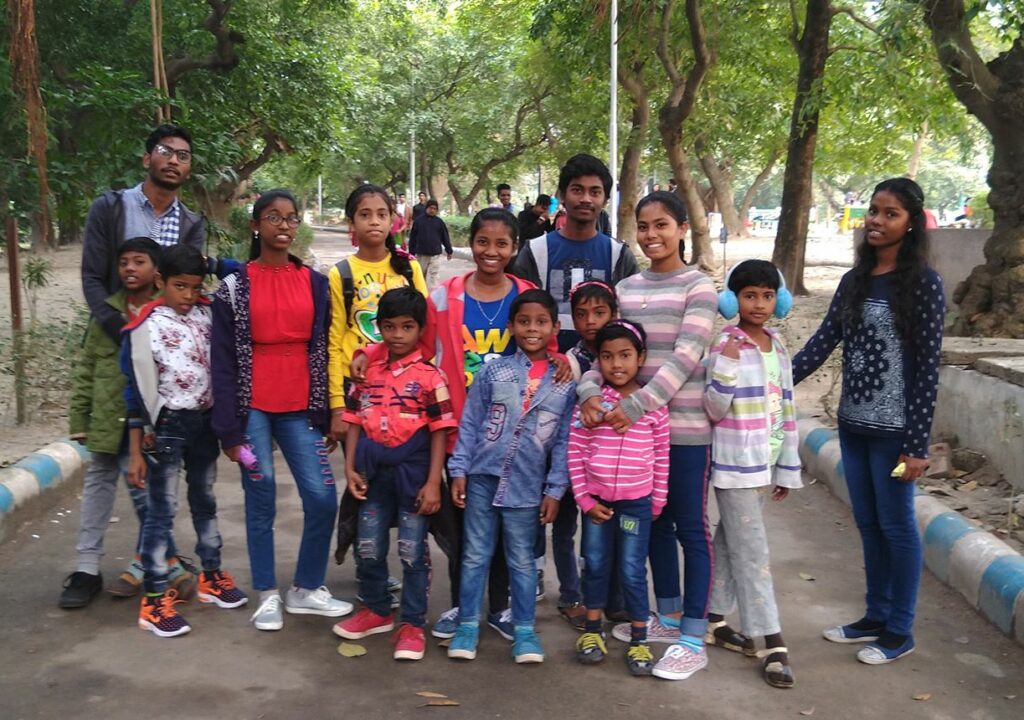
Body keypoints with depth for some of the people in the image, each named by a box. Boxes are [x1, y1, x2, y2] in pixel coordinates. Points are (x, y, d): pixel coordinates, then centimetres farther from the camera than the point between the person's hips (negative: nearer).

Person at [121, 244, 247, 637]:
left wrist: (211, 263, -5)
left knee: (205, 501, 19)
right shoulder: (145, 327, -12)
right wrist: (135, 451, -10)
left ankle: (212, 575, 33)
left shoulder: (208, 313, -1)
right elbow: (136, 391, -10)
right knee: (162, 510, 1)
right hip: (168, 424, -5)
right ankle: (155, 599, 8)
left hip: (205, 420, 5)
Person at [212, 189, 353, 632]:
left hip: (299, 408, 3)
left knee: (322, 499, -1)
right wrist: (229, 428, -8)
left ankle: (306, 590, 18)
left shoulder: (315, 283, 7)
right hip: (253, 409, -2)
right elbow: (223, 361, -3)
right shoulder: (234, 287, -1)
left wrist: (325, 412, 5)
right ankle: (267, 595, 20)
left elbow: (323, 351, 8)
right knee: (261, 503, 5)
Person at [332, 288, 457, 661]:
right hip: (373, 473, 4)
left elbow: (439, 431, -8)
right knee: (368, 549, 14)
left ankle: (412, 624, 17)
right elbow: (355, 422, 8)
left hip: (412, 474, -4)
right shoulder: (368, 372, 4)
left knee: (413, 552, 5)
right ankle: (377, 611, 34)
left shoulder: (429, 376, -8)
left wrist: (433, 482, -13)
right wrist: (350, 468, -1)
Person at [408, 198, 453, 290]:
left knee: (433, 276, -4)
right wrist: (412, 252, 2)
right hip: (421, 254, 1)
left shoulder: (439, 222, 3)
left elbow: (445, 237, 6)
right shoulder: (419, 220, 1)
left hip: (435, 254, -1)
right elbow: (413, 237, 3)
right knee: (421, 276, 12)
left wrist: (449, 251, 7)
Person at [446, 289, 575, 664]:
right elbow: (469, 424, 2)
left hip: (528, 486, 0)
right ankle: (468, 625, 21)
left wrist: (555, 490, -1)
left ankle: (524, 629, 22)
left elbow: (563, 441, 1)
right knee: (475, 555, 9)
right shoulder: (492, 371, -1)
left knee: (522, 560, 10)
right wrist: (459, 470, -2)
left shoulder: (565, 382, 0)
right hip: (483, 477, 0)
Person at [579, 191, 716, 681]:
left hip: (685, 426, -5)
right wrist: (589, 390, -16)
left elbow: (686, 356, -17)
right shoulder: (626, 289, 10)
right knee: (656, 522, 16)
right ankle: (669, 617, 32)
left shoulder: (698, 287, -7)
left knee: (690, 526, 2)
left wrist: (639, 404, -25)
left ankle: (693, 639, 9)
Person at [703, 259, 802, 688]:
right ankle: (773, 645, 1)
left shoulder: (778, 347, 9)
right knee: (752, 552, -3)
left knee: (731, 542, 16)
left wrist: (787, 469, 13)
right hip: (735, 463, -7)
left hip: (763, 463, 7)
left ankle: (715, 621, 28)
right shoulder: (725, 346, -12)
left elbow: (786, 410, 13)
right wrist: (726, 364, -29)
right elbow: (716, 409, -16)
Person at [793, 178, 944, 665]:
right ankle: (876, 617, 29)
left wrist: (917, 443, -14)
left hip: (894, 428, -6)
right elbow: (821, 343, 4)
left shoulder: (922, 282, -9)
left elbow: (927, 367, -12)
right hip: (852, 424, 6)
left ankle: (899, 631, 19)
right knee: (868, 524, 15)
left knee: (896, 525, 5)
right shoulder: (853, 281, 8)